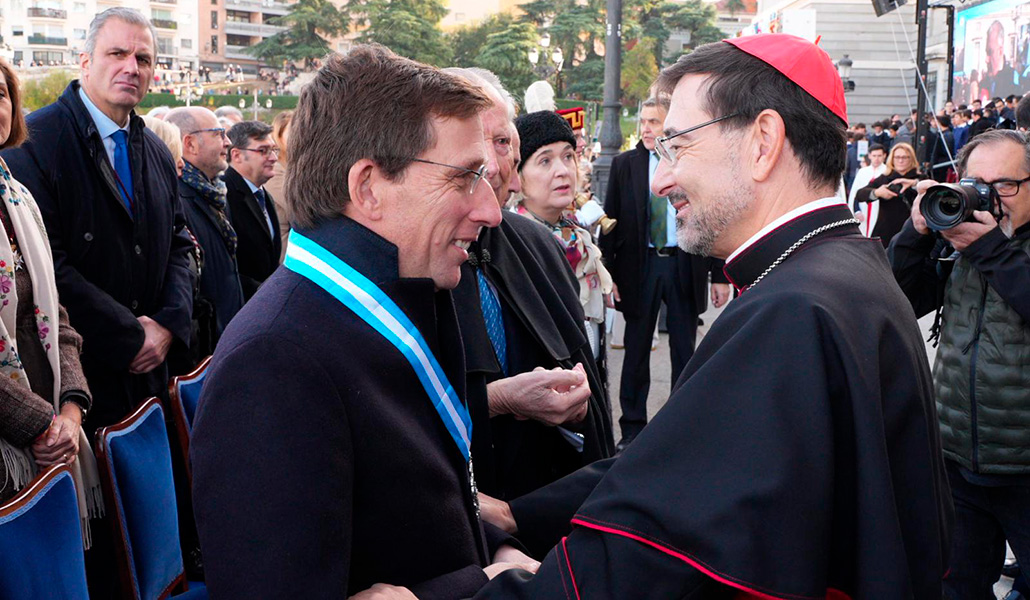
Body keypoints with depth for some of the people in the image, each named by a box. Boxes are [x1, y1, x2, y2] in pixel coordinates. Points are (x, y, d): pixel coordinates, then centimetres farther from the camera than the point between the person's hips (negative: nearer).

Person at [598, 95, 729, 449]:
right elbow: (611, 222, 2)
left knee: (684, 351, 9)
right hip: (640, 265, 1)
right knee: (636, 350, 7)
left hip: (686, 265, 0)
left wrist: (719, 275, -2)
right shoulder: (625, 165, 1)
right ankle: (633, 427, 18)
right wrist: (608, 274, -5)